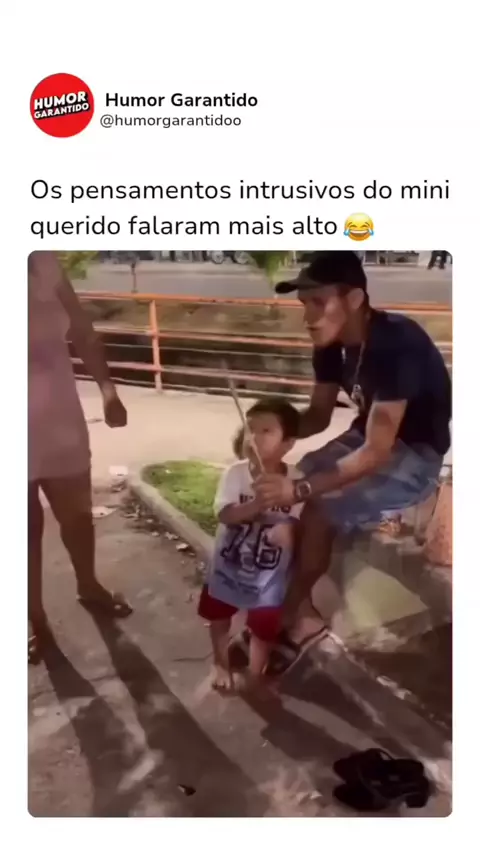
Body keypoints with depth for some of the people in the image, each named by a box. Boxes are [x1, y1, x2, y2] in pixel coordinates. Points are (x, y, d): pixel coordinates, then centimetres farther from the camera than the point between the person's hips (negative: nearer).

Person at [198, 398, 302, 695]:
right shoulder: (235, 473, -17)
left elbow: (299, 523, -12)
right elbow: (226, 515, -27)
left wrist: (289, 531, -35)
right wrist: (259, 503, -41)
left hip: (270, 572, -1)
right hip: (229, 565, 1)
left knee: (264, 626, 12)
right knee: (219, 616, 21)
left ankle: (255, 675, 42)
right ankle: (222, 664, 51)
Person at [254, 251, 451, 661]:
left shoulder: (397, 346, -32)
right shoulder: (332, 344, -7)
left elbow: (376, 453, -34)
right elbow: (318, 415, 4)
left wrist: (300, 489, -41)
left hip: (415, 455, -8)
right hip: (366, 437, 8)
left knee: (319, 511, -24)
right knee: (277, 488, -5)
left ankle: (296, 612, 0)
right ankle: (300, 607, 6)